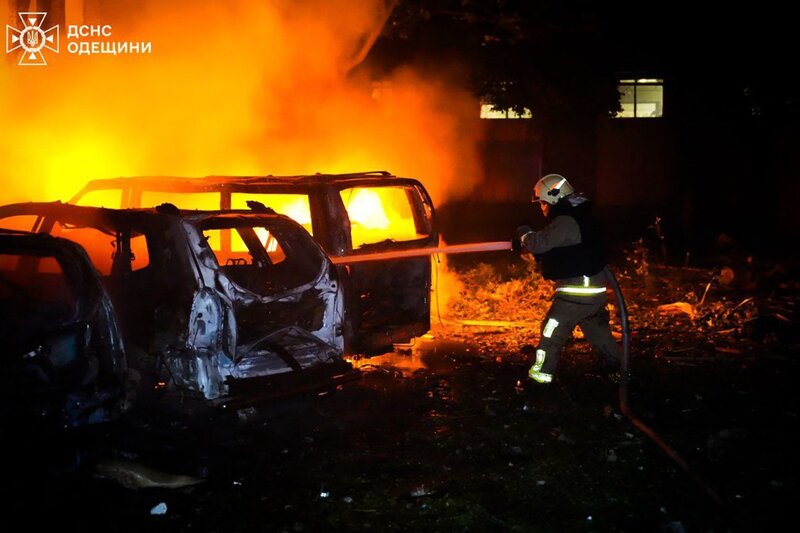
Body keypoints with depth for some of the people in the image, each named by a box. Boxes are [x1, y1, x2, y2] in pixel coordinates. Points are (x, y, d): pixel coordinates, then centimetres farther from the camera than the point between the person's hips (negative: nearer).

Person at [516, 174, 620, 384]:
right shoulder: (581, 217, 16)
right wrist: (532, 241, 8)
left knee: (552, 329, -2)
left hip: (576, 292, -10)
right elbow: (553, 248, 21)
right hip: (595, 292, 10)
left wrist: (525, 234, 1)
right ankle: (617, 369, 25)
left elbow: (539, 243, -19)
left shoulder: (566, 222, -17)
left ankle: (542, 373, 1)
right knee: (598, 331, 19)